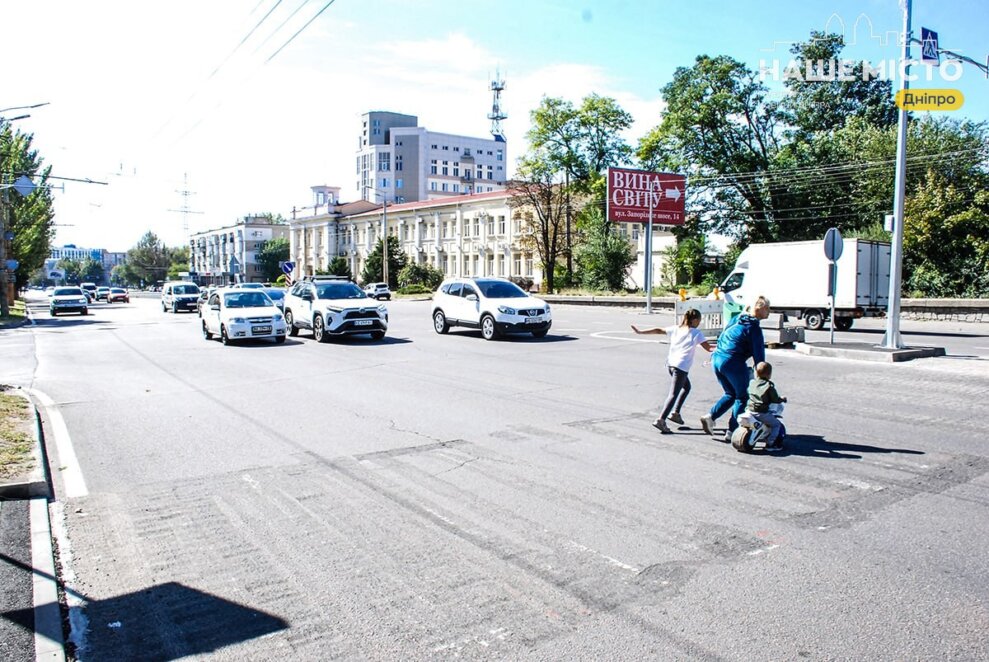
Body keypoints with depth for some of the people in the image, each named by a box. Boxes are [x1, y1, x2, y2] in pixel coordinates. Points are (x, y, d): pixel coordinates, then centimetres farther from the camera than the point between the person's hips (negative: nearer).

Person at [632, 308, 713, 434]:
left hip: (670, 363, 7)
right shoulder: (696, 333, 0)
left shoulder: (676, 329, 15)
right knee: (673, 394, -8)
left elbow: (658, 330, 17)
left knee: (686, 387, 27)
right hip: (681, 367, -7)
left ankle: (675, 412, 22)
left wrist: (640, 331, 22)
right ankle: (661, 420, -20)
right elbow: (708, 348, -5)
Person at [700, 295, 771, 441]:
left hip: (717, 358, 8)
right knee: (742, 397, 8)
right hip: (733, 363, -8)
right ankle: (732, 432, 6)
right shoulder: (753, 328, -9)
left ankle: (710, 416, 4)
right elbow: (758, 353, -8)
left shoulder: (736, 319, 14)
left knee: (730, 394, 21)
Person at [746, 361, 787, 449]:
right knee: (776, 424, 11)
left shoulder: (752, 382, 5)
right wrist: (782, 399, 13)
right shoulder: (769, 386, -11)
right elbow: (775, 399, -8)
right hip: (762, 413, -6)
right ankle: (770, 443, 6)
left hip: (750, 410, 6)